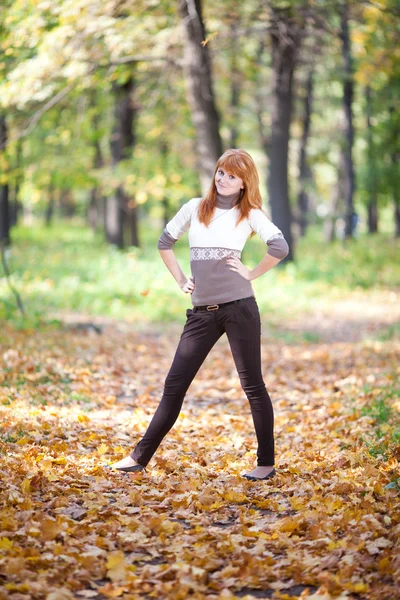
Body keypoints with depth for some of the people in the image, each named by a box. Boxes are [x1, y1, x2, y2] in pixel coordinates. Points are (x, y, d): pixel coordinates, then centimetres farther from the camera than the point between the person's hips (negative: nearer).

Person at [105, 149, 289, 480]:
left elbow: (280, 247, -10)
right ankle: (140, 456, 10)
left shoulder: (249, 214, 2)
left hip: (239, 307, -4)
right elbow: (165, 241, 23)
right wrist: (181, 279, 14)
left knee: (252, 384, 1)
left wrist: (252, 273, -7)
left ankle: (266, 463, 9)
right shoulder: (195, 208, 12)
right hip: (202, 311, 4)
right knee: (174, 384, 5)